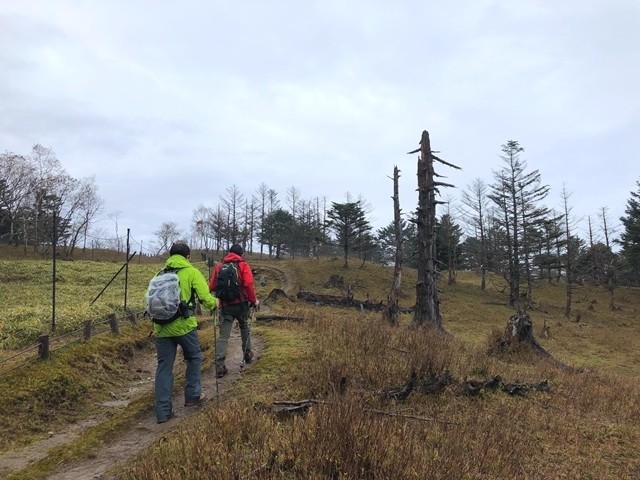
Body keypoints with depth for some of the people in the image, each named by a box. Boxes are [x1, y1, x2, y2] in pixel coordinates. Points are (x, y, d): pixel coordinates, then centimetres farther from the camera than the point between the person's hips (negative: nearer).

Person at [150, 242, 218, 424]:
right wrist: (215, 303, 12)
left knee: (164, 367, 10)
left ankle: (163, 410, 13)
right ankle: (192, 396, 28)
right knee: (194, 359, 20)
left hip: (162, 327, 4)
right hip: (184, 325, -4)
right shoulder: (192, 272, -3)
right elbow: (205, 297, -9)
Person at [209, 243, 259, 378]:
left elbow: (212, 286, 6)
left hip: (225, 305, 1)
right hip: (241, 303, -1)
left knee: (223, 335, 0)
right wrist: (253, 300, -2)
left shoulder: (219, 266, 7)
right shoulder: (243, 265, -2)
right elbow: (248, 284, -14)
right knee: (244, 327, 24)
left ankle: (219, 366, -9)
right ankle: (247, 354, 33)